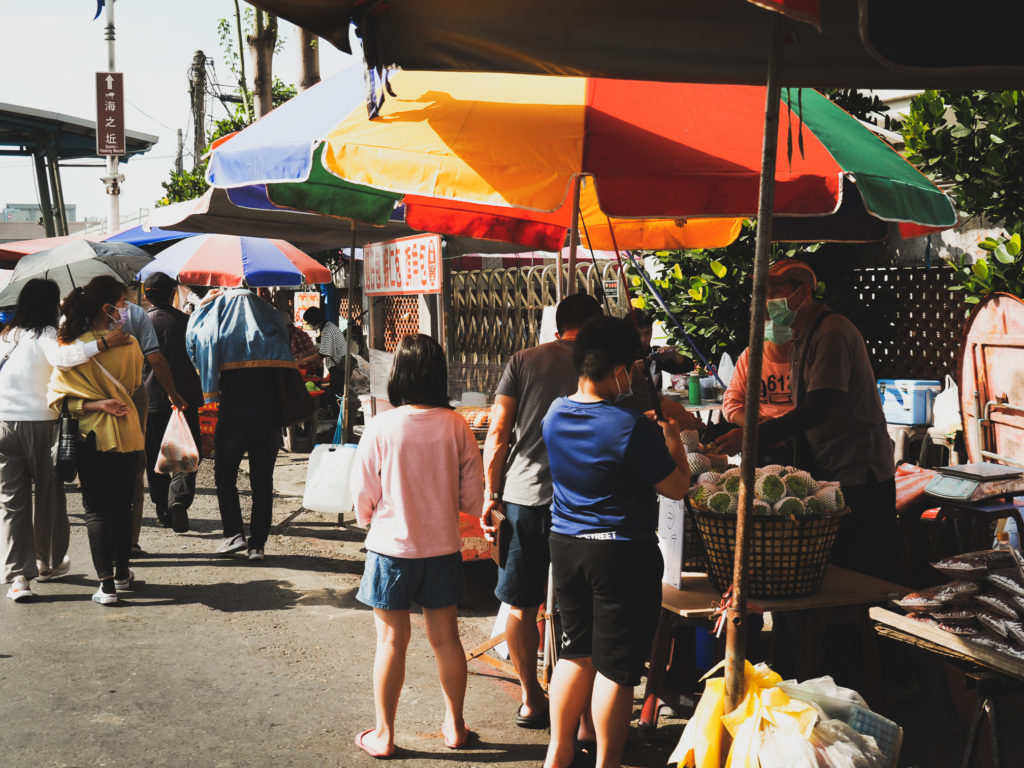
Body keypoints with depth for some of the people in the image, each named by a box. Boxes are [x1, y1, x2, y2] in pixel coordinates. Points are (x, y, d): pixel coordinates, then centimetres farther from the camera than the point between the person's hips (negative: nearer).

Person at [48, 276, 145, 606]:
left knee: (97, 509, 5)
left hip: (91, 436, -1)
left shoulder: (71, 347, -9)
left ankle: (107, 584, -1)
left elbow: (59, 395, -14)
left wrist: (96, 405, -13)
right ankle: (122, 573, 27)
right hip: (126, 432, 1)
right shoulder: (129, 345, -7)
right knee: (122, 505, 16)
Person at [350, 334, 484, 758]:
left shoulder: (381, 427, -14)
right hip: (443, 547, 2)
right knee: (445, 636, 15)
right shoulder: (456, 426, -9)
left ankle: (384, 734, 18)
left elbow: (363, 497, -6)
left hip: (392, 547, -2)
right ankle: (454, 726, 27)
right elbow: (473, 496, -2)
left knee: (392, 640, 8)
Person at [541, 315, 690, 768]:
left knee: (576, 652, 20)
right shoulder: (631, 427, -20)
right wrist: (673, 438, 6)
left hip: (566, 544, 7)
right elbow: (677, 487, -9)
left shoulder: (555, 416, 1)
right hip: (622, 553, -7)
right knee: (616, 664, 5)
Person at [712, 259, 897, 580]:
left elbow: (818, 408, -24)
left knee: (862, 579, -5)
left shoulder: (833, 333, -15)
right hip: (826, 473, 9)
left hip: (859, 476, -9)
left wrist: (752, 435, -26)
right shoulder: (801, 338, 16)